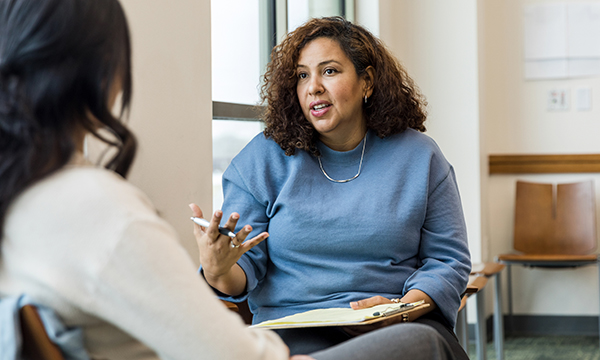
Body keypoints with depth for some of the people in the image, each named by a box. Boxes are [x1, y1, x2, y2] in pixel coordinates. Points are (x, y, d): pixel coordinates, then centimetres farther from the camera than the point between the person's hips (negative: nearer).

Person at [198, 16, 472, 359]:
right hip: (295, 326, -2)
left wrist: (401, 308, -13)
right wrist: (219, 272, -23)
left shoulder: (419, 156, 7)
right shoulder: (261, 161, 6)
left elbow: (448, 260, 6)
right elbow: (246, 267, 2)